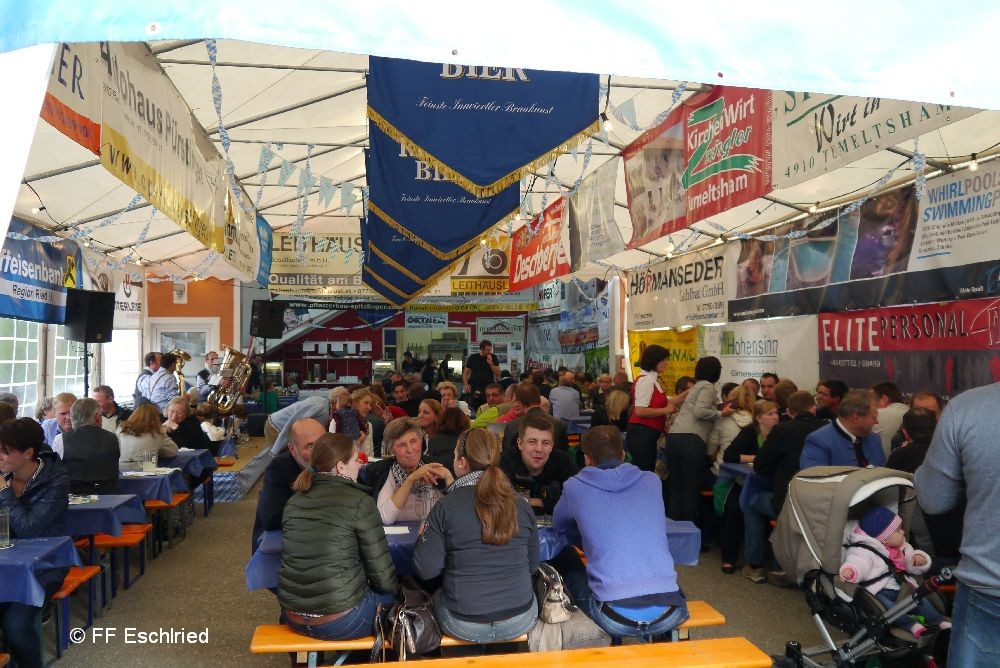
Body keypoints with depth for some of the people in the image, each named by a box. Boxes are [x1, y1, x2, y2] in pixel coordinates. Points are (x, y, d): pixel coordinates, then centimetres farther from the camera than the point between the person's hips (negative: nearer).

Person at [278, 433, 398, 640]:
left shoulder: (294, 501, 4)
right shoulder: (359, 502, -14)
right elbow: (382, 575, -12)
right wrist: (390, 587, 11)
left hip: (293, 617, 7)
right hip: (338, 622, -6)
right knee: (393, 594, 21)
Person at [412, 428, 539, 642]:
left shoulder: (445, 507, -13)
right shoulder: (520, 505, -4)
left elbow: (426, 570, -11)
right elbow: (532, 565, 5)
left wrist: (424, 536, 8)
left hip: (464, 624, -2)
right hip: (520, 620, 2)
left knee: (437, 598, 29)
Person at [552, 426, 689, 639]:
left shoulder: (575, 487, 3)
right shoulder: (652, 481, 10)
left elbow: (558, 525, 23)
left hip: (616, 619, -2)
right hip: (668, 614, 3)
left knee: (571, 573, 29)